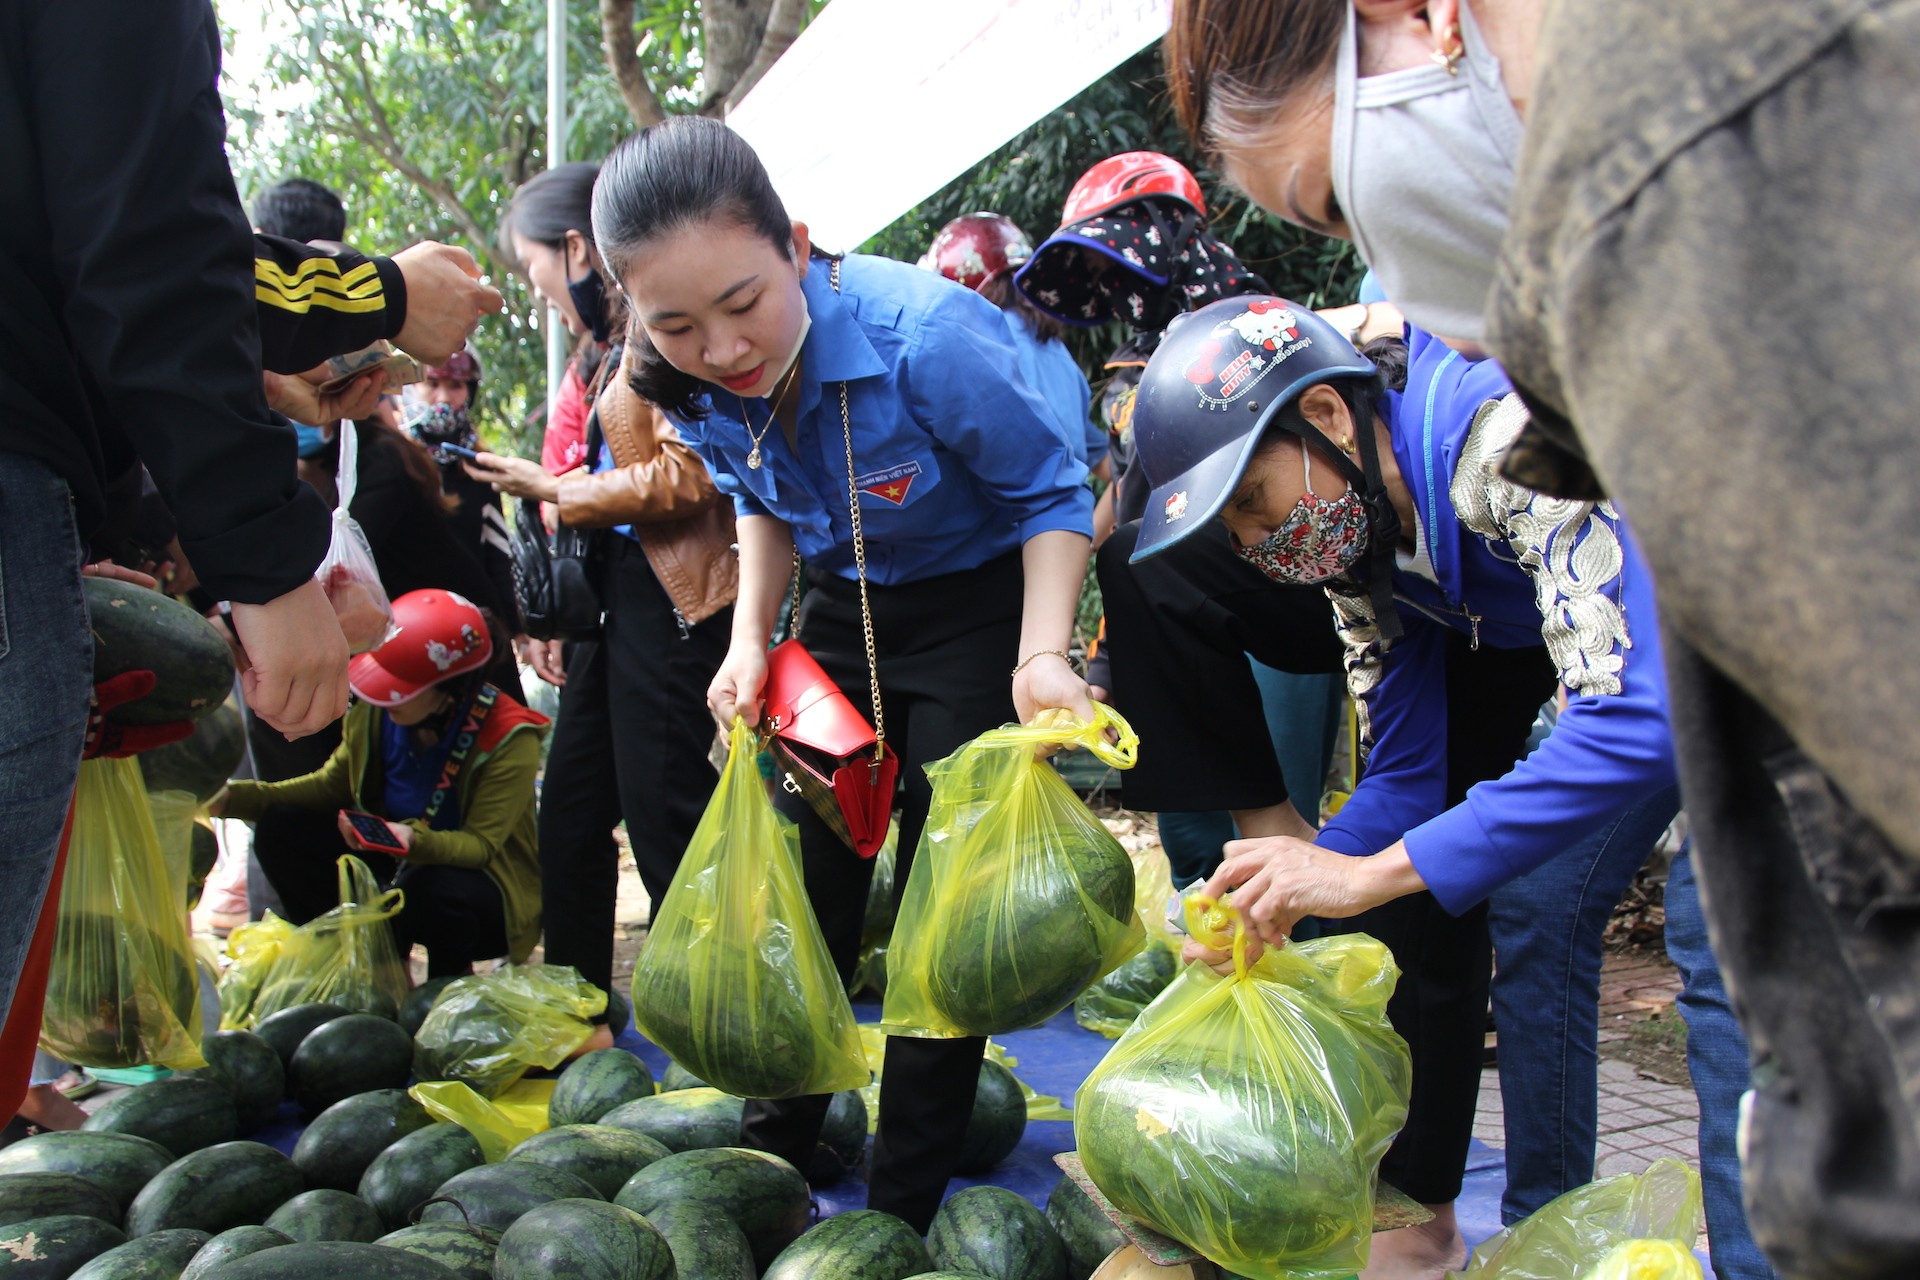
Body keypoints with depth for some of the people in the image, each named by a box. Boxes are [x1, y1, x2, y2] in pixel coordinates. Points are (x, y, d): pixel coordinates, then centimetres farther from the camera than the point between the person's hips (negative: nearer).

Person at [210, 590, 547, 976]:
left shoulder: (508, 738, -25)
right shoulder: (377, 711, -11)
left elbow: (481, 845, -26)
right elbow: (330, 785, 2)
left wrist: (416, 842, -46)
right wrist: (233, 797, -9)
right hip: (397, 869, 5)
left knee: (431, 887, -39)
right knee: (280, 828, -10)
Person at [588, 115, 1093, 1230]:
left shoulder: (926, 334, -34)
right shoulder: (697, 384, -16)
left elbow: (1053, 495, -19)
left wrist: (1043, 654, -33)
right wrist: (752, 637, -6)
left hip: (980, 604, -5)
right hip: (844, 605, 5)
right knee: (818, 869, 13)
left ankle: (906, 1201, 14)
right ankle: (777, 1140, 33)